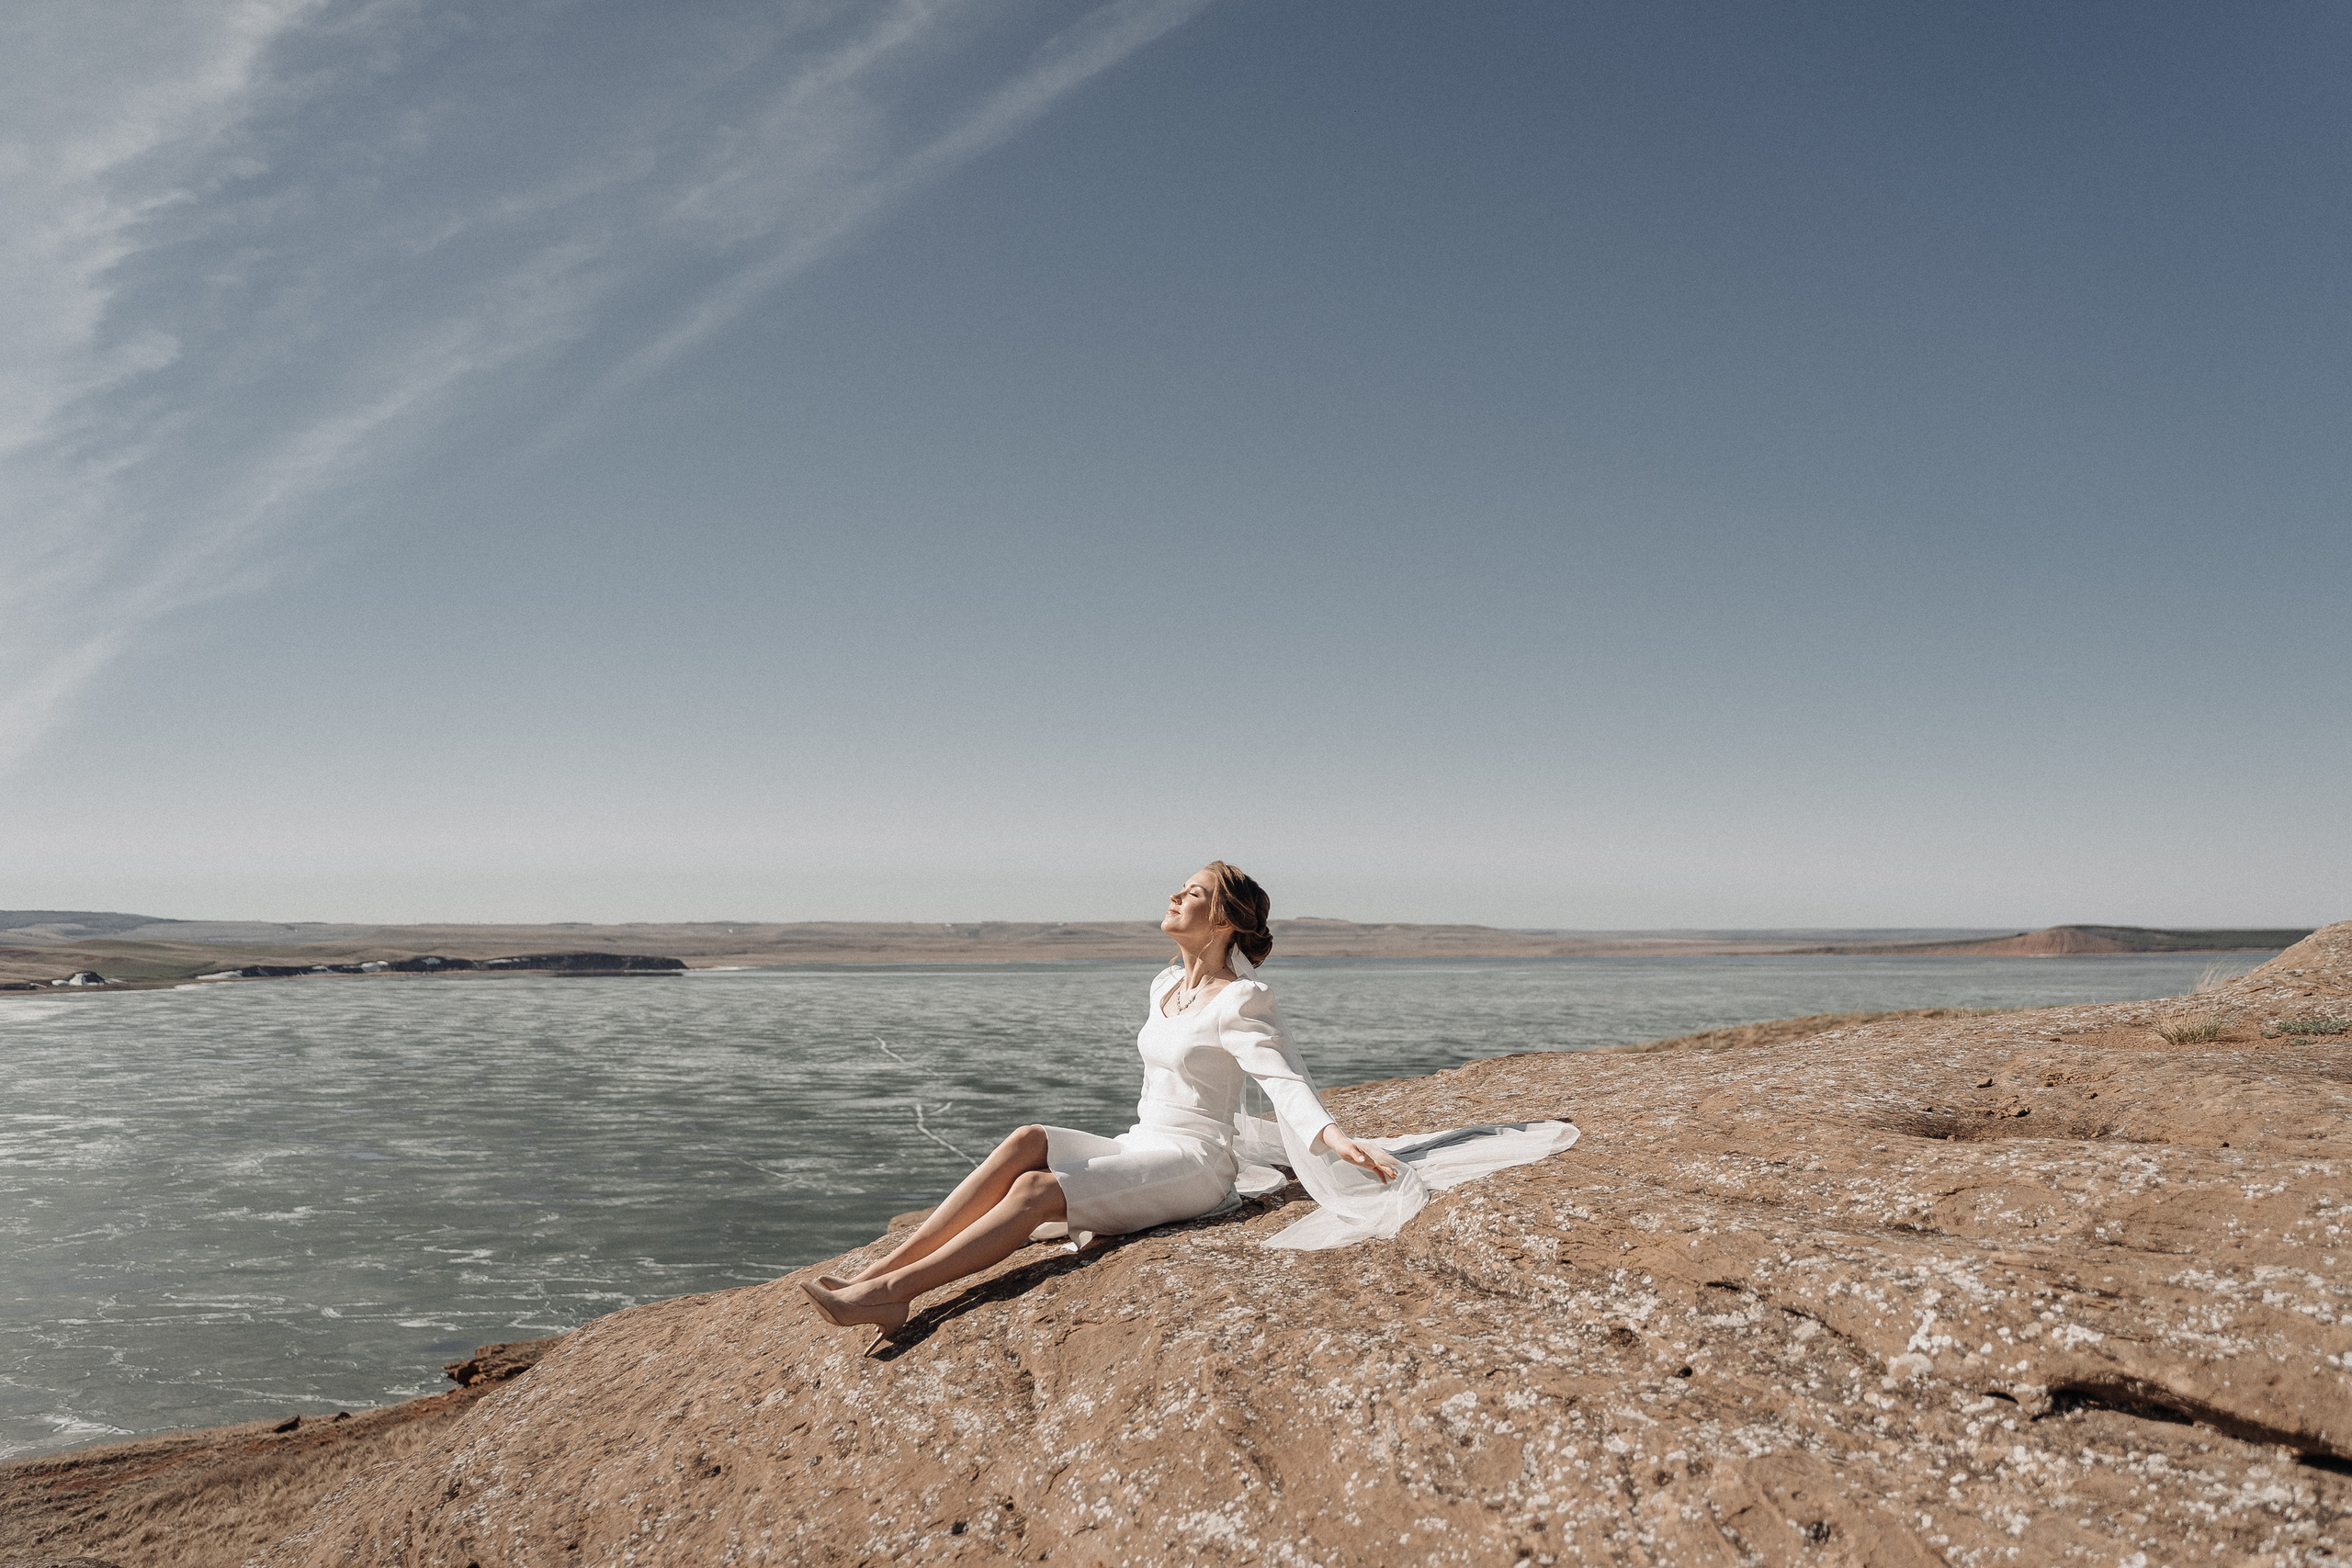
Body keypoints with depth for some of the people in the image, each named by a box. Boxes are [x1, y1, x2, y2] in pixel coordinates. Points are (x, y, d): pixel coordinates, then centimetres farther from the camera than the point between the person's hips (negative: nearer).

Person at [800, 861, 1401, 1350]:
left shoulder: (1239, 1001, -11)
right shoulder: (1164, 985, 14)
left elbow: (1287, 1081, -22)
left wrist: (1335, 1138, -38)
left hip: (1195, 1164, -7)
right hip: (1141, 1147, 7)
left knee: (1036, 1189, -27)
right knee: (1027, 1142, -21)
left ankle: (894, 1292, -34)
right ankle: (878, 1274, -29)